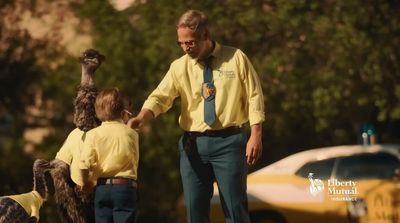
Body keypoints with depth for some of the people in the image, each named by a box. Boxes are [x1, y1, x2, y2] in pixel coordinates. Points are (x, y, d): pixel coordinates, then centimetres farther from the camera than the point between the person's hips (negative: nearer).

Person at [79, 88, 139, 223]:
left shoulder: (93, 134, -2)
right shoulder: (131, 134, 0)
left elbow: (85, 163, -12)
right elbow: (134, 161, 9)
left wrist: (86, 182, 4)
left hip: (102, 187, 1)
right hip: (125, 186, -1)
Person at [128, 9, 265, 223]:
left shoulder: (236, 59, 1)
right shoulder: (179, 67, 7)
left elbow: (254, 97, 1)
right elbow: (161, 96, -5)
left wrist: (256, 136, -7)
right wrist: (142, 117, -24)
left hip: (228, 142, -3)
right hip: (193, 144, 3)